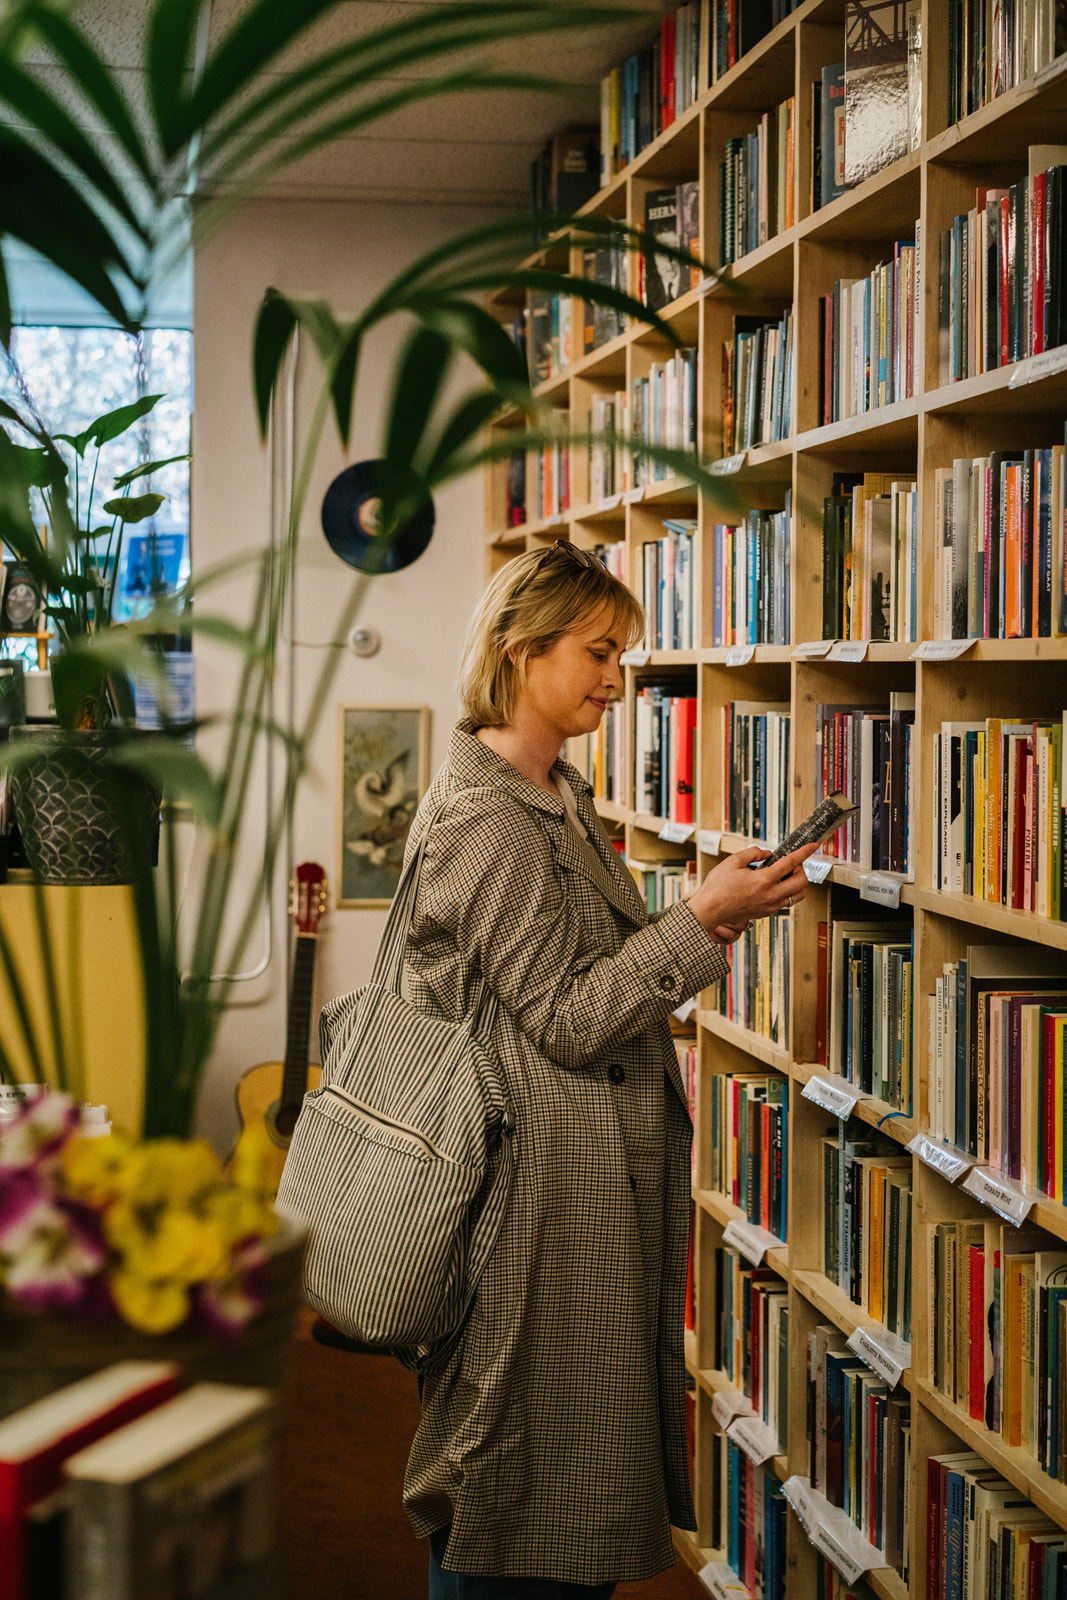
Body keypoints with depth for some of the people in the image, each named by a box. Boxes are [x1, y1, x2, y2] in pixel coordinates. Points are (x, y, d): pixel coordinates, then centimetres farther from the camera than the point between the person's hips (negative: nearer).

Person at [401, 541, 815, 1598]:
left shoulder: (557, 793, 14)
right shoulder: (485, 816, -18)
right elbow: (566, 1018, -19)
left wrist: (716, 910, 9)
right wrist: (704, 920, -21)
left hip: (599, 1178, 10)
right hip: (543, 1185, -10)